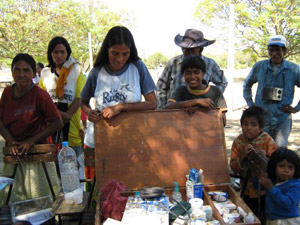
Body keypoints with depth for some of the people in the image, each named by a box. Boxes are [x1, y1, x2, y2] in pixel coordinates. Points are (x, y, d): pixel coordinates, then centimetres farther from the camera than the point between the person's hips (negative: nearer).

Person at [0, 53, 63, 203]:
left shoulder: (40, 95, -15)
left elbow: (57, 123, -14)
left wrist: (31, 141, -16)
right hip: (14, 153, 5)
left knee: (41, 199, 8)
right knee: (12, 198, 15)